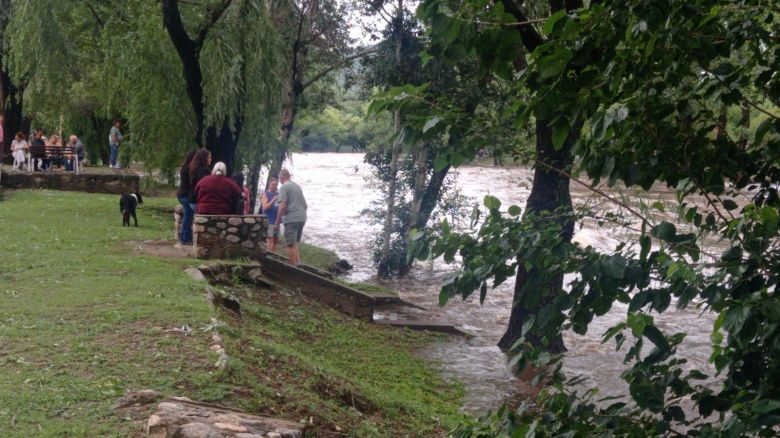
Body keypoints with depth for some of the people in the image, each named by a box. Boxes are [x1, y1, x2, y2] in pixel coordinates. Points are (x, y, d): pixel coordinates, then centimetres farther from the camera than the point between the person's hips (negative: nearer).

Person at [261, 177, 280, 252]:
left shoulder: (278, 194, 16)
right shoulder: (266, 194, -2)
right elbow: (265, 207, -12)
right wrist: (273, 200, -21)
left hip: (277, 221, 7)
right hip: (269, 221, -7)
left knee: (276, 240, 7)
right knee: (270, 240, -11)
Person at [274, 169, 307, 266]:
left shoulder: (284, 187, -4)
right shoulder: (298, 187, 18)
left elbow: (282, 206, -14)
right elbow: (305, 205, 22)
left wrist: (277, 221, -8)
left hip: (291, 218, -7)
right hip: (302, 218, 7)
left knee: (290, 244, -3)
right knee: (295, 243, 17)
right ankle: (299, 264, 8)